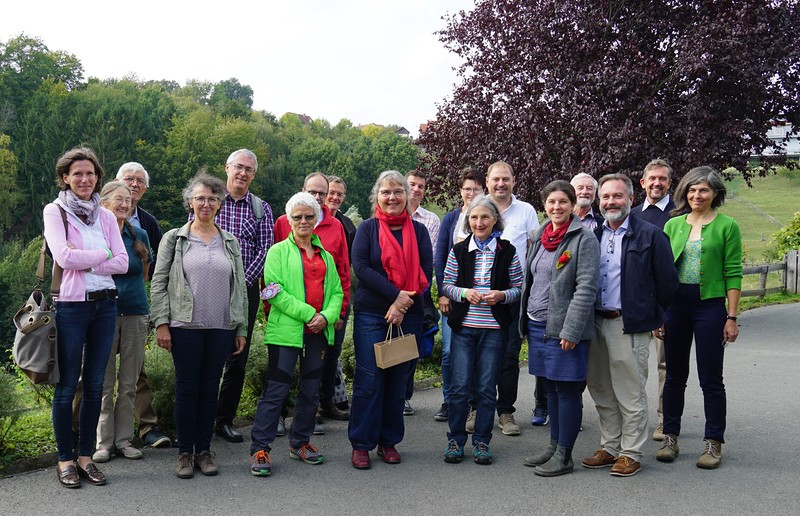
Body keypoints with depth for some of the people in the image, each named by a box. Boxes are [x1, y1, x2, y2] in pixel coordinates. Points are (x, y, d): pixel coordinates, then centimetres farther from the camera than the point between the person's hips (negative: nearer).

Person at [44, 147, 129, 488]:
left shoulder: (105, 216, 10)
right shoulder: (55, 211, -2)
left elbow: (122, 262, 0)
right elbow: (64, 256, -16)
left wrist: (85, 263, -11)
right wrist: (102, 254, -5)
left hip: (105, 304, 4)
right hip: (71, 305, -4)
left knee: (95, 385, 9)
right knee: (67, 386, 3)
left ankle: (86, 456, 21)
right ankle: (65, 459, 16)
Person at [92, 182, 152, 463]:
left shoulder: (139, 236, 6)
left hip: (135, 313, 3)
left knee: (129, 383, 8)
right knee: (104, 383, 2)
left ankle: (124, 439, 18)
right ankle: (103, 441, 13)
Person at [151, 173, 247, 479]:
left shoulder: (230, 242, 12)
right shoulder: (174, 239, 5)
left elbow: (240, 287, 13)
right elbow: (158, 283, 2)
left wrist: (241, 328, 8)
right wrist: (161, 323, -8)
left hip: (221, 328, 2)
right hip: (185, 327, -2)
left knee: (210, 388, 7)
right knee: (187, 387, 2)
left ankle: (204, 450, 18)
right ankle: (185, 452, 14)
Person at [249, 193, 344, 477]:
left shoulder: (325, 255, 17)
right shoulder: (279, 251, 1)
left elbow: (336, 291, 13)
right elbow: (276, 291, -10)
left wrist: (327, 316, -7)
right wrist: (307, 314, -16)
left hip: (319, 332, 6)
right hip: (286, 330, -5)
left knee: (311, 390, 13)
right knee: (277, 389, -6)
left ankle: (300, 442, 26)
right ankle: (260, 449, 1)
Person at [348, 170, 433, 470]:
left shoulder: (418, 230, 8)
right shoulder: (367, 228, 2)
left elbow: (426, 272, 0)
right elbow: (360, 267, -10)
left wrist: (402, 305, -12)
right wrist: (395, 294, -17)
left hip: (408, 316, 2)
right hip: (371, 315, -2)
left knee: (398, 380, 7)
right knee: (369, 380, -3)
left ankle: (389, 441, 20)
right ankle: (361, 444, 8)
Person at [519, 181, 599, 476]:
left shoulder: (584, 238, -9)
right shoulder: (540, 236, 13)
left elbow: (586, 288, -15)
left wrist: (570, 331, -20)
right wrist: (526, 320, 17)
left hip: (564, 329, -7)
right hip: (536, 325, 7)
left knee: (567, 391, 1)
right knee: (550, 389, 15)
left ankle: (564, 456, 10)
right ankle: (554, 446, 27)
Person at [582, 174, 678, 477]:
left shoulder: (649, 235, -4)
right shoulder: (593, 235, 11)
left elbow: (667, 281, -2)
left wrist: (653, 315, 4)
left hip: (629, 325, -5)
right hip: (595, 323, 6)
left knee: (630, 394, 2)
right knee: (601, 392, 13)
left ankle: (631, 453, 14)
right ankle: (609, 448, 25)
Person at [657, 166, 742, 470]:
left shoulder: (726, 226, -2)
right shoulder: (673, 225, 8)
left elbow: (733, 274, -4)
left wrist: (732, 317, -9)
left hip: (710, 305, -3)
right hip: (675, 305, 3)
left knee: (711, 379, 3)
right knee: (674, 376, 10)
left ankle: (713, 443, 16)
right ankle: (670, 438, 21)